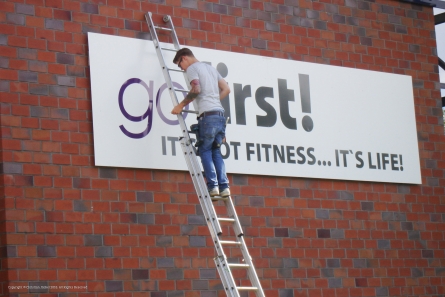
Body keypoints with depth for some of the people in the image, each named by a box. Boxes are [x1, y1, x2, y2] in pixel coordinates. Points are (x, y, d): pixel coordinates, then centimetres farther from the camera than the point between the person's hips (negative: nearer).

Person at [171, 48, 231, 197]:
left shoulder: (192, 68, 2)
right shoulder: (210, 68, 26)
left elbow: (196, 89, -14)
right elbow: (226, 89, 21)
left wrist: (181, 105, -5)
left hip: (208, 115, -7)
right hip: (220, 114, 7)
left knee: (205, 150, 1)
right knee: (216, 151, 10)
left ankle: (212, 186, -9)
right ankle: (224, 186, -1)